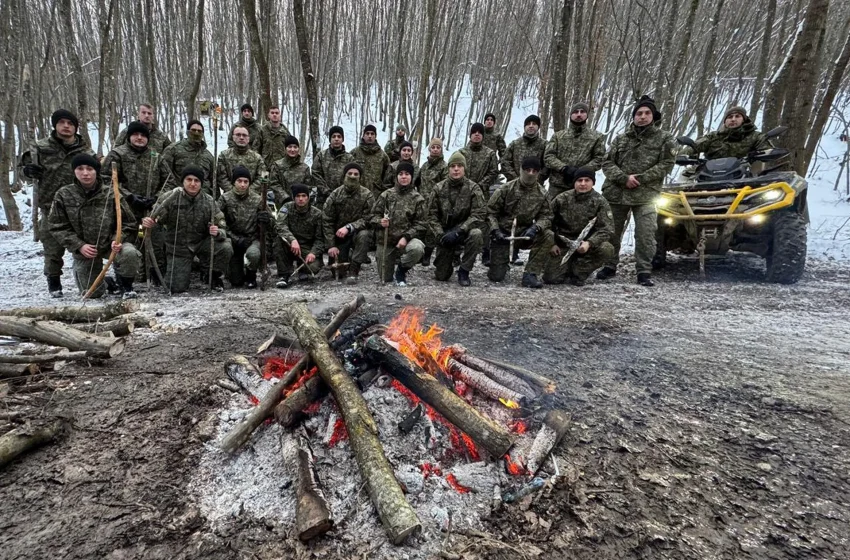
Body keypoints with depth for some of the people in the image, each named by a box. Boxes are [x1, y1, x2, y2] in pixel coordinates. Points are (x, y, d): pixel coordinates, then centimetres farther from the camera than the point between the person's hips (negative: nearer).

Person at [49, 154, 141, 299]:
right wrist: (78, 245, -16)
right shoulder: (63, 195, -6)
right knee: (93, 293, 3)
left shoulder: (110, 194, -11)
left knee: (130, 254, -37)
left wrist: (117, 239, -22)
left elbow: (129, 223, -5)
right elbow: (58, 227, -3)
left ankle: (126, 285, -6)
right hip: (84, 250, 2)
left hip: (110, 244, -1)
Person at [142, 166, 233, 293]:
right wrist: (148, 223, -31)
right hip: (178, 247, -1)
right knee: (176, 288, -7)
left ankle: (214, 275, 1)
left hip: (202, 243, 1)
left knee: (225, 247, -30)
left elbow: (222, 228, -10)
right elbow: (156, 220, -6)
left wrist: (217, 232, -35)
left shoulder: (209, 201, -9)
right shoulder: (170, 198, -12)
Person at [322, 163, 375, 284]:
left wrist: (349, 227, -30)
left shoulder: (367, 195, -9)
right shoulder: (335, 195, -5)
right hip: (339, 235, 1)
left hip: (358, 232, -1)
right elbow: (327, 221, -5)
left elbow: (367, 219, -15)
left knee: (364, 235, -37)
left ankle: (353, 271, -22)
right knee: (340, 270, -7)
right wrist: (331, 245, -10)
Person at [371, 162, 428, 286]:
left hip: (406, 239, -1)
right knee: (385, 278, 4)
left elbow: (422, 224, -5)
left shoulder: (417, 199, -1)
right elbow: (374, 215, 6)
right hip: (385, 241, 2)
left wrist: (406, 237, -19)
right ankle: (394, 260, 41)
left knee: (417, 248, -37)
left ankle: (401, 270, -5)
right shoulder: (386, 195, 3)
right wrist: (380, 222, -17)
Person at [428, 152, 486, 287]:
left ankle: (464, 271, -16)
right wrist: (440, 235, -16)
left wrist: (458, 231, -25)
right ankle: (450, 259, 36)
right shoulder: (439, 188, -2)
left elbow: (479, 214, -15)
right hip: (445, 233, 1)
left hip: (465, 231, -1)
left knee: (476, 234, -37)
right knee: (441, 276, -2)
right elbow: (432, 215, 0)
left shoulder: (473, 188, -7)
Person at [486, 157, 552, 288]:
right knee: (496, 277, -11)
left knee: (547, 237, -29)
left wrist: (535, 228, -23)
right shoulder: (506, 189, -8)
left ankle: (530, 274, -18)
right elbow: (490, 211, -6)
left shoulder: (541, 194, 0)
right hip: (503, 234, -2)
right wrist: (496, 231, -20)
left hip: (525, 234, 3)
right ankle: (500, 262, 28)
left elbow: (546, 217, -1)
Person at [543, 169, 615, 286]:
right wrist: (552, 243, -8)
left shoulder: (600, 202, -5)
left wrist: (589, 243, -30)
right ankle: (567, 268, 21)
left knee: (607, 249, -31)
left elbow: (607, 229, -12)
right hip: (563, 245, 0)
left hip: (587, 245, 0)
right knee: (551, 279, -16)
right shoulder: (561, 199, -1)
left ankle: (578, 271, -6)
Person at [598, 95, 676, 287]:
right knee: (611, 232, 9)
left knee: (645, 235, -8)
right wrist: (624, 178, -12)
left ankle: (644, 272, 2)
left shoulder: (665, 139, 5)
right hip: (616, 193, 3)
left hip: (645, 195, -3)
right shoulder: (621, 139, 12)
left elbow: (666, 165, -4)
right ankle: (610, 266, 24)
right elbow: (607, 163, 6)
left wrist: (640, 178, -13)